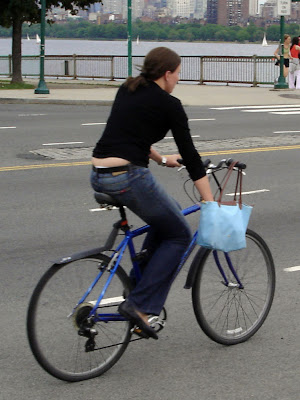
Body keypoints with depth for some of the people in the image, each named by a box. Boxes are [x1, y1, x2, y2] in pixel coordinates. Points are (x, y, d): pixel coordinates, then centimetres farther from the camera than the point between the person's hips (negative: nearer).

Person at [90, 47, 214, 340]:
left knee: (163, 222, 27)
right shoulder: (168, 105, -2)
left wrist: (160, 160, 46)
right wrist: (211, 205, 0)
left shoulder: (126, 90, 19)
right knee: (179, 236, 9)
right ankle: (140, 304, -2)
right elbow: (190, 156, -2)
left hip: (99, 177, 8)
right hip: (129, 178, -8)